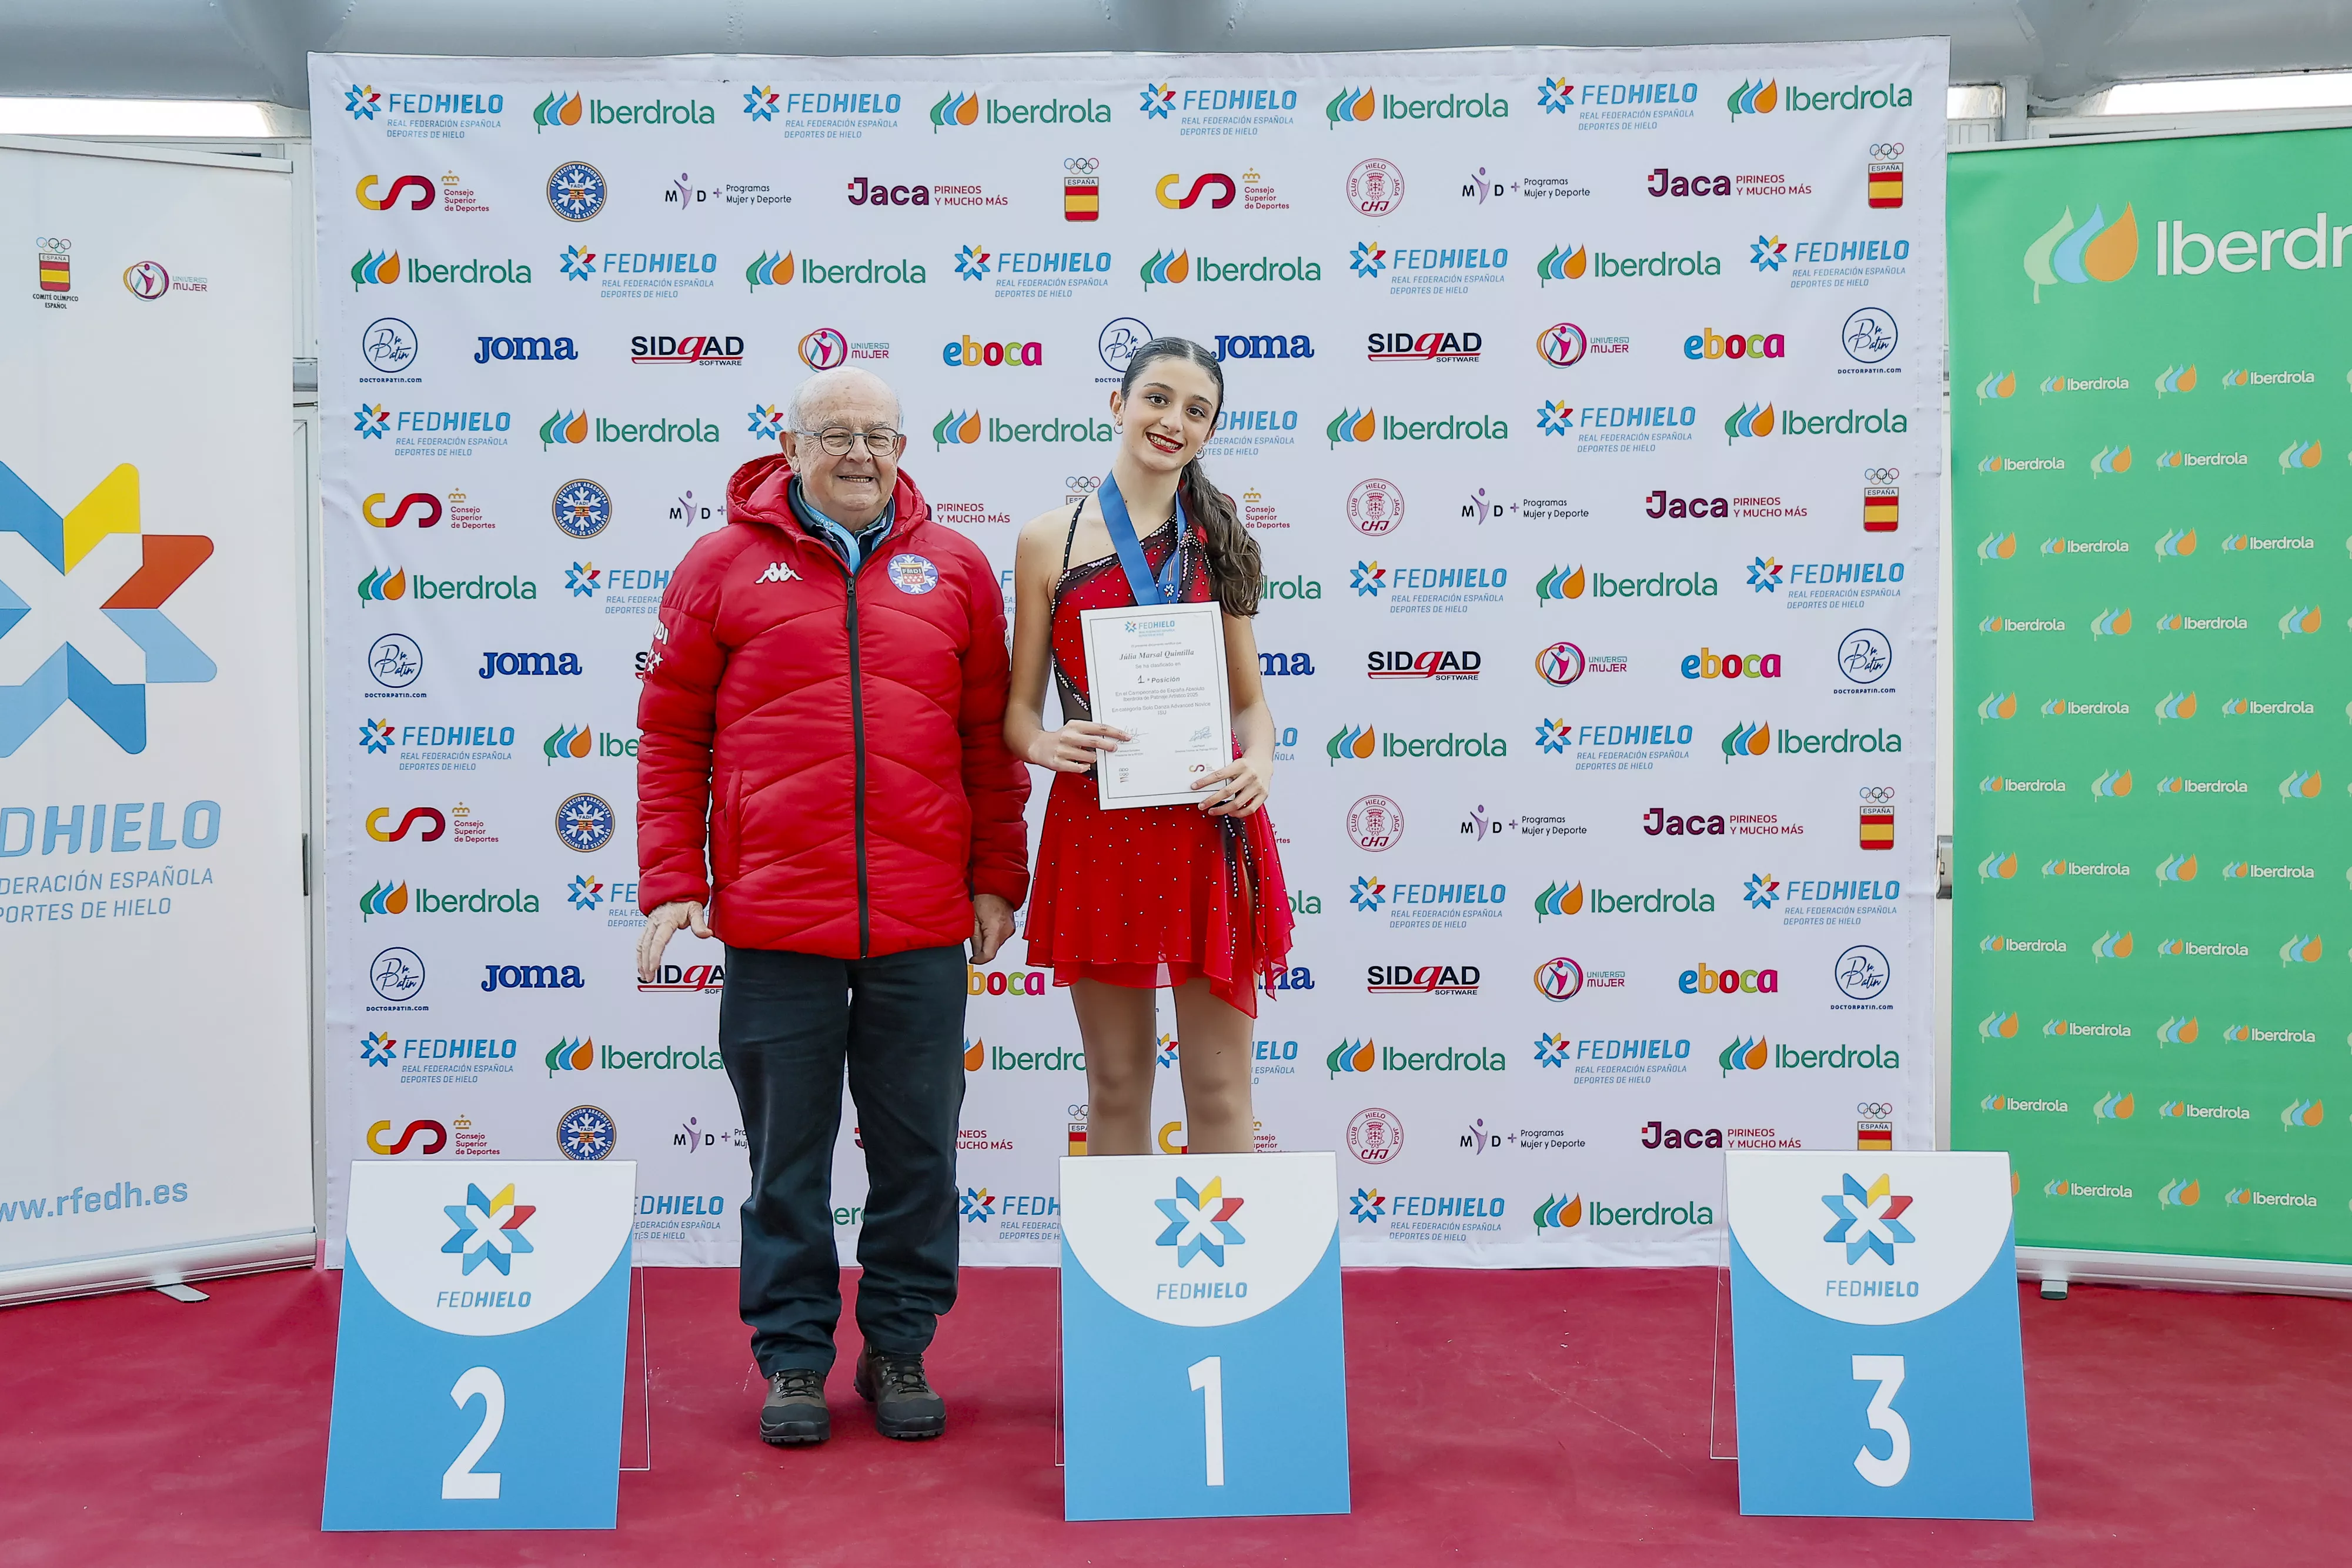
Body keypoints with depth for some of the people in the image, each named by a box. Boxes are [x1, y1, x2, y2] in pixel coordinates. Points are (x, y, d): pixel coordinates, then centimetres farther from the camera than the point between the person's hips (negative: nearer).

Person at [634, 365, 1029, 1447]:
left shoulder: (956, 569, 9)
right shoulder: (724, 566, 5)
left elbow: (990, 738, 11)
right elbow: (670, 736, 6)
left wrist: (997, 877, 7)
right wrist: (672, 883, 0)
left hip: (924, 919, 2)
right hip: (773, 916, -1)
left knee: (917, 1148, 8)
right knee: (787, 1153, 8)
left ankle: (899, 1350, 24)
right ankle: (794, 1356, 22)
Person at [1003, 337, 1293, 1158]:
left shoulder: (1218, 541, 11)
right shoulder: (1049, 540, 6)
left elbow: (1251, 699, 12)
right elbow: (1019, 707, 6)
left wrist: (1259, 761, -9)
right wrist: (1046, 743, -16)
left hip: (1209, 829, 1)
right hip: (1097, 829, -1)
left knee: (1219, 1089, 3)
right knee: (1116, 1087, 9)